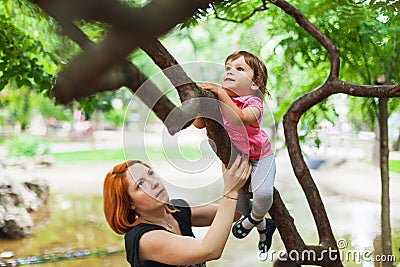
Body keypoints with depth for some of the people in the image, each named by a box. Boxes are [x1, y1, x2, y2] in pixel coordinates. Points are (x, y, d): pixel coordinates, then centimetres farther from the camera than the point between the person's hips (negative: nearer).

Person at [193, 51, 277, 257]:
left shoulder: (253, 102, -22)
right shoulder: (218, 99, -6)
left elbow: (239, 119, -45)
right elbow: (199, 124, -7)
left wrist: (220, 93, -48)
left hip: (259, 156, -5)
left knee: (263, 192, -27)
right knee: (236, 196, 7)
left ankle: (253, 218, 9)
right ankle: (263, 226, 36)